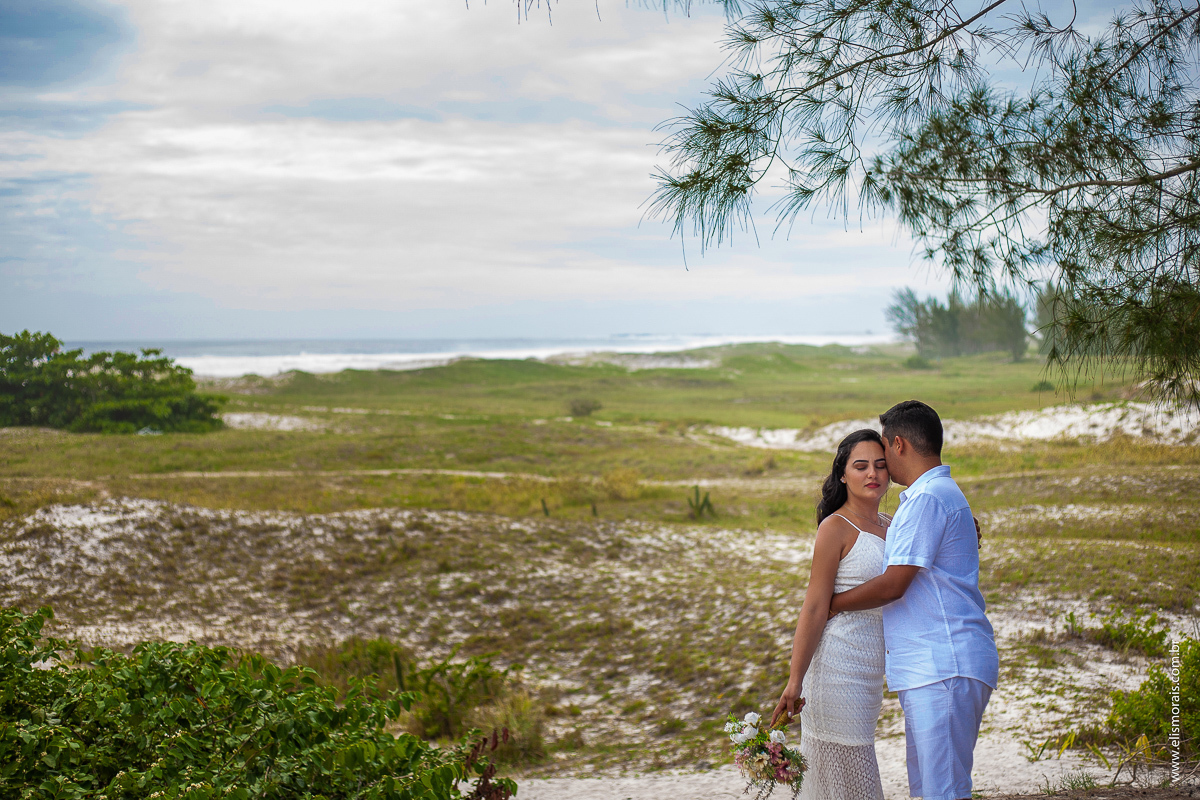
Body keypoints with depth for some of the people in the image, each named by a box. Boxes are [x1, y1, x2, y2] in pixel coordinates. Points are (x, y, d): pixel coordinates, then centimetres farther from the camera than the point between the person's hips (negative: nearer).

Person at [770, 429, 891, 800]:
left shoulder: (886, 525, 12)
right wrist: (795, 682, -17)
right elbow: (814, 608, -13)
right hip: (837, 666, -7)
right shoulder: (836, 528, -10)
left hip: (870, 670, 7)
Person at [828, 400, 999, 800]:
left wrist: (831, 604, -2)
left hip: (944, 668, -11)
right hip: (931, 668, 11)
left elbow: (893, 585, -15)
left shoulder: (927, 499, -13)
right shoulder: (942, 495, 21)